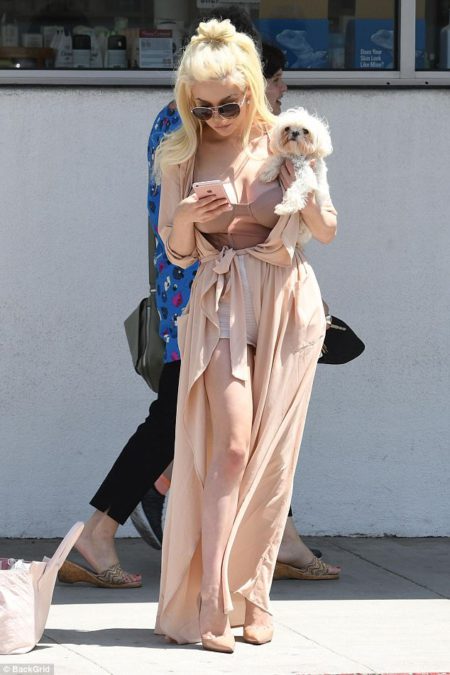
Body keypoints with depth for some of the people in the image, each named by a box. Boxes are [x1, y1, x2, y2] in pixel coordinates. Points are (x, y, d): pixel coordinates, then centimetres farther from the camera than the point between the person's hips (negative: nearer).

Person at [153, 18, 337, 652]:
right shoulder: (181, 157, 2)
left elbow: (327, 232, 6)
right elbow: (178, 253, 7)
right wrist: (186, 217, -14)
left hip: (287, 305, 1)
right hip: (220, 304, -1)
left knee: (271, 454, 1)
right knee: (231, 445, -14)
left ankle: (252, 598, 11)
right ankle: (211, 606, -15)